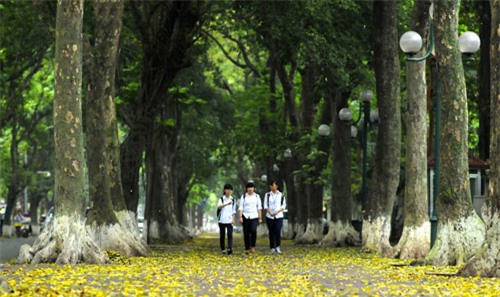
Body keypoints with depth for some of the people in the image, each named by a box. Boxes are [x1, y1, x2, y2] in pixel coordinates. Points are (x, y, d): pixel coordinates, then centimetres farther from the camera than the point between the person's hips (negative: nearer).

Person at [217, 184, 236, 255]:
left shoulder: (232, 200, 9)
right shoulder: (221, 199, 1)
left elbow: (233, 211, 14)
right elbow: (219, 207, -19)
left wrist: (233, 219, 2)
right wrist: (227, 204, -34)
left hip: (229, 220, 1)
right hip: (222, 220, -1)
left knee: (230, 235, -13)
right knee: (222, 235, 5)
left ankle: (230, 248, -24)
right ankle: (223, 249, 16)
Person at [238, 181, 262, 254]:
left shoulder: (257, 196, 6)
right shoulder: (243, 196, 4)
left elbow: (259, 208, 7)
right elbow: (241, 207, 0)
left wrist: (260, 218, 3)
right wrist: (240, 217, -11)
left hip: (254, 216, -1)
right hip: (245, 217, 1)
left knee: (253, 230, -22)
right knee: (246, 233, 0)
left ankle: (252, 246, -6)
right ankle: (247, 249, 9)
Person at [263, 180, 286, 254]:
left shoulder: (281, 195, 7)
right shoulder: (267, 195, 8)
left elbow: (283, 206, 5)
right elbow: (265, 205, 3)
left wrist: (277, 212, -11)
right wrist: (270, 212, -14)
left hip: (279, 216, -1)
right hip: (269, 216, 1)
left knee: (278, 231, -16)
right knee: (271, 232, 0)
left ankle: (277, 247, -13)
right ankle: (272, 249, 5)